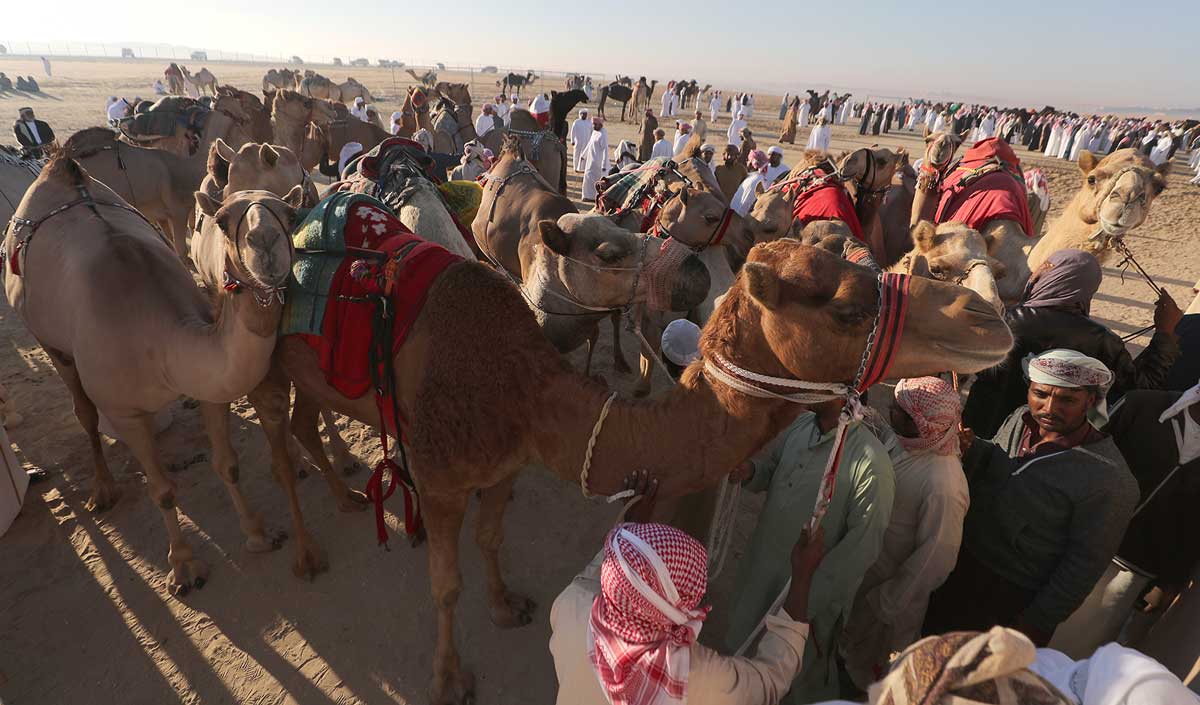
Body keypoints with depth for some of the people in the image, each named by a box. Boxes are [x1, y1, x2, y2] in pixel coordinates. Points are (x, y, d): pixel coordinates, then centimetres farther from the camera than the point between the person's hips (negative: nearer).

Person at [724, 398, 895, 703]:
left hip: (809, 589, -5)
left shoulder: (870, 462, -26)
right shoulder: (801, 425, -8)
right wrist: (751, 470, -13)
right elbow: (770, 464, 10)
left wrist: (806, 600, -18)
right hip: (761, 566, 6)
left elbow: (862, 545, -21)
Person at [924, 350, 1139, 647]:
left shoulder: (1108, 480, -26)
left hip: (1016, 599, -5)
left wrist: (1035, 624, -12)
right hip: (963, 559, 6)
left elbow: (1086, 563, -18)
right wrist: (971, 450, -15)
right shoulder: (1021, 419, -8)